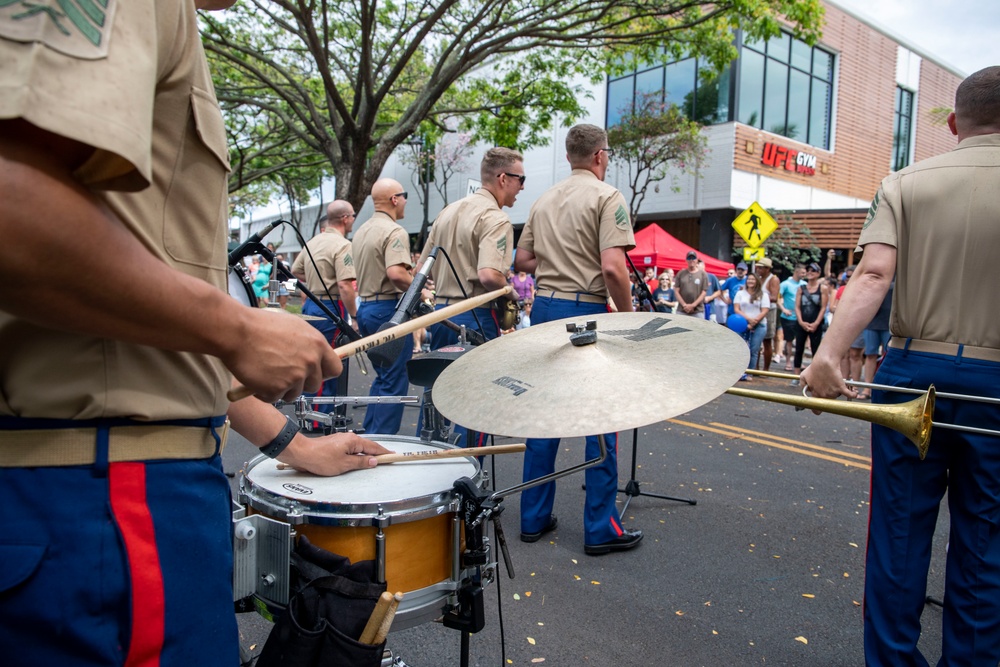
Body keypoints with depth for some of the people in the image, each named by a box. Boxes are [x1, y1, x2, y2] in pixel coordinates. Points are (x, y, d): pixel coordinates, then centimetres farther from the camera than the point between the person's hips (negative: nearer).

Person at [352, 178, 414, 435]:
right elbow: (396, 273, -28)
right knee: (394, 382, -1)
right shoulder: (394, 231, -15)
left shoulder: (362, 231, 14)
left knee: (383, 377, 19)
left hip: (366, 308, 9)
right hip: (389, 309, -9)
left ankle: (369, 433, 25)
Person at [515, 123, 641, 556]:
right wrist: (629, 317, -8)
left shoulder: (544, 201, 13)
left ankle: (534, 518, 20)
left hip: (544, 307, 7)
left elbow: (521, 261, 16)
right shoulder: (606, 197, -7)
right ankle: (600, 528, 9)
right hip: (586, 311, -6)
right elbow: (612, 267, -18)